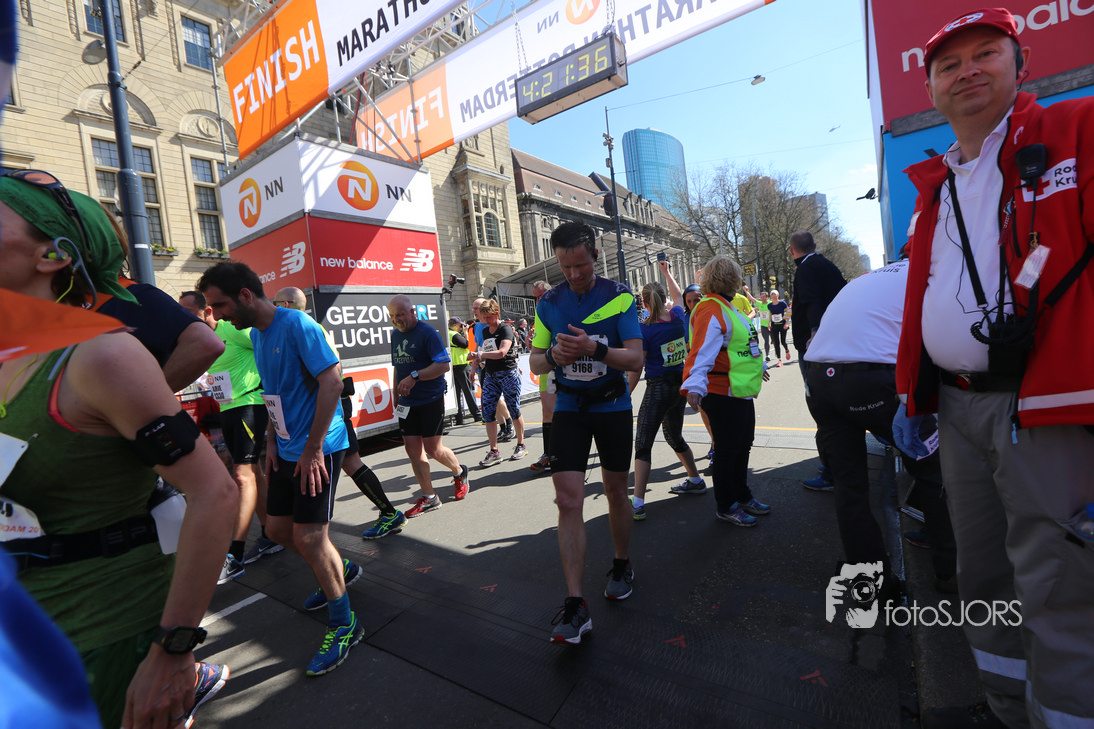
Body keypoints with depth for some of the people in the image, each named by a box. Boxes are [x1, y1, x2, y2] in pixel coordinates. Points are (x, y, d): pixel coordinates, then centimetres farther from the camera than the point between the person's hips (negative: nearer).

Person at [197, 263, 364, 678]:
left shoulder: (297, 325, -16)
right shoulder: (256, 334, 11)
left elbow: (332, 383, -23)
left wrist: (313, 449, -21)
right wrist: (272, 442, 10)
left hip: (318, 448, -9)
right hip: (287, 449, 9)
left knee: (308, 536, -7)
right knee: (276, 528, 15)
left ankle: (344, 625, 12)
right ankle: (340, 571, 38)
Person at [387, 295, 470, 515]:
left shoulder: (427, 333, -10)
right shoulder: (395, 335, 13)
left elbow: (444, 365, -18)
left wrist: (415, 377, -25)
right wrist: (396, 396, 20)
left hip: (431, 400, -7)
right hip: (407, 403, 7)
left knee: (433, 449, -3)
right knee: (412, 448, 4)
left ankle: (460, 473, 27)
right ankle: (428, 497, 15)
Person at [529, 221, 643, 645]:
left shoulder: (619, 297, -7)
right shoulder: (548, 303, 1)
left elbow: (635, 358, -13)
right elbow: (535, 361, 4)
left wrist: (595, 349, -32)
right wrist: (553, 356, -20)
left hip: (613, 407, -1)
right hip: (568, 408, 1)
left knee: (615, 493, 13)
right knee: (568, 499, -8)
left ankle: (622, 566, 39)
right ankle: (575, 605, 0)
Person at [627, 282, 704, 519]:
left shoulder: (645, 330, -15)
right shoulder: (678, 315, 1)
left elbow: (636, 368, -13)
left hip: (658, 388, -7)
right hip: (681, 385, 7)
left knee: (643, 445, -6)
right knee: (675, 437, 26)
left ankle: (638, 503, -9)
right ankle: (696, 481, 39)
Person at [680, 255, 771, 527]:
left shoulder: (727, 307, 16)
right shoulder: (711, 310, -18)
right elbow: (702, 351, -31)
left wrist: (757, 367, 43)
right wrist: (694, 385, -43)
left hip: (741, 391, 10)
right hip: (722, 395, -10)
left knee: (743, 445, 20)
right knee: (727, 451, 2)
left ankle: (742, 495, 38)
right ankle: (725, 507, 19)